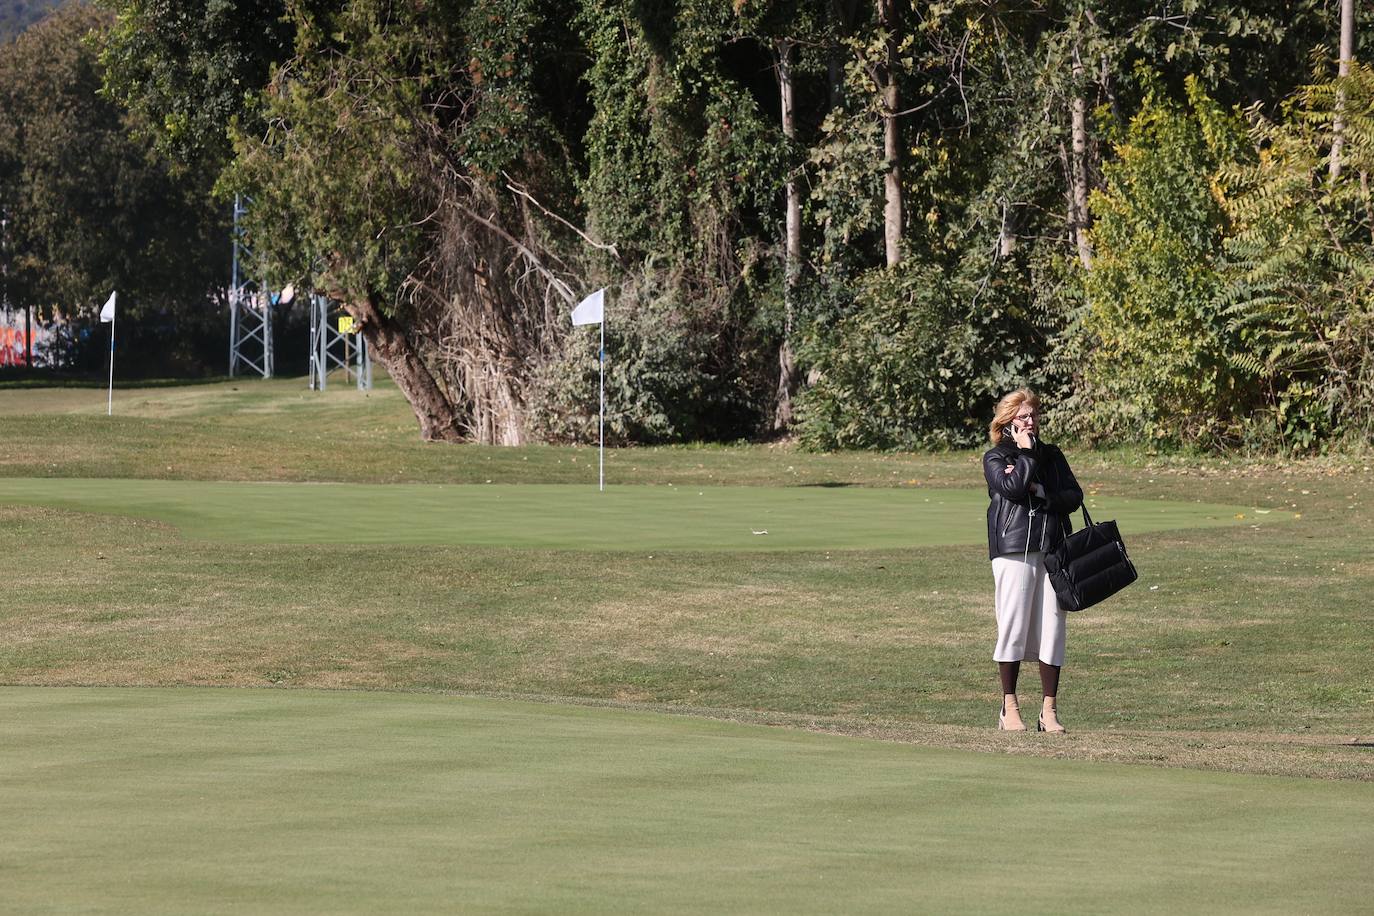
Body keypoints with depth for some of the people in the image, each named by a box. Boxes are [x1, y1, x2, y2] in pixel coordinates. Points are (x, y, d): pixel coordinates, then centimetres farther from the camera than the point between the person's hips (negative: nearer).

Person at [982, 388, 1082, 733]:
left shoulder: (1052, 455, 18)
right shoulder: (995, 458, 6)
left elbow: (1074, 496, 7)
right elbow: (1012, 488, -13)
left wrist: (1041, 493, -8)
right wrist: (1026, 452, -5)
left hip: (1054, 549, 3)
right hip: (1014, 549, -3)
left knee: (1052, 627, 1)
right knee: (1014, 624, -4)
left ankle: (1049, 711, 5)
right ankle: (1009, 708, 5)